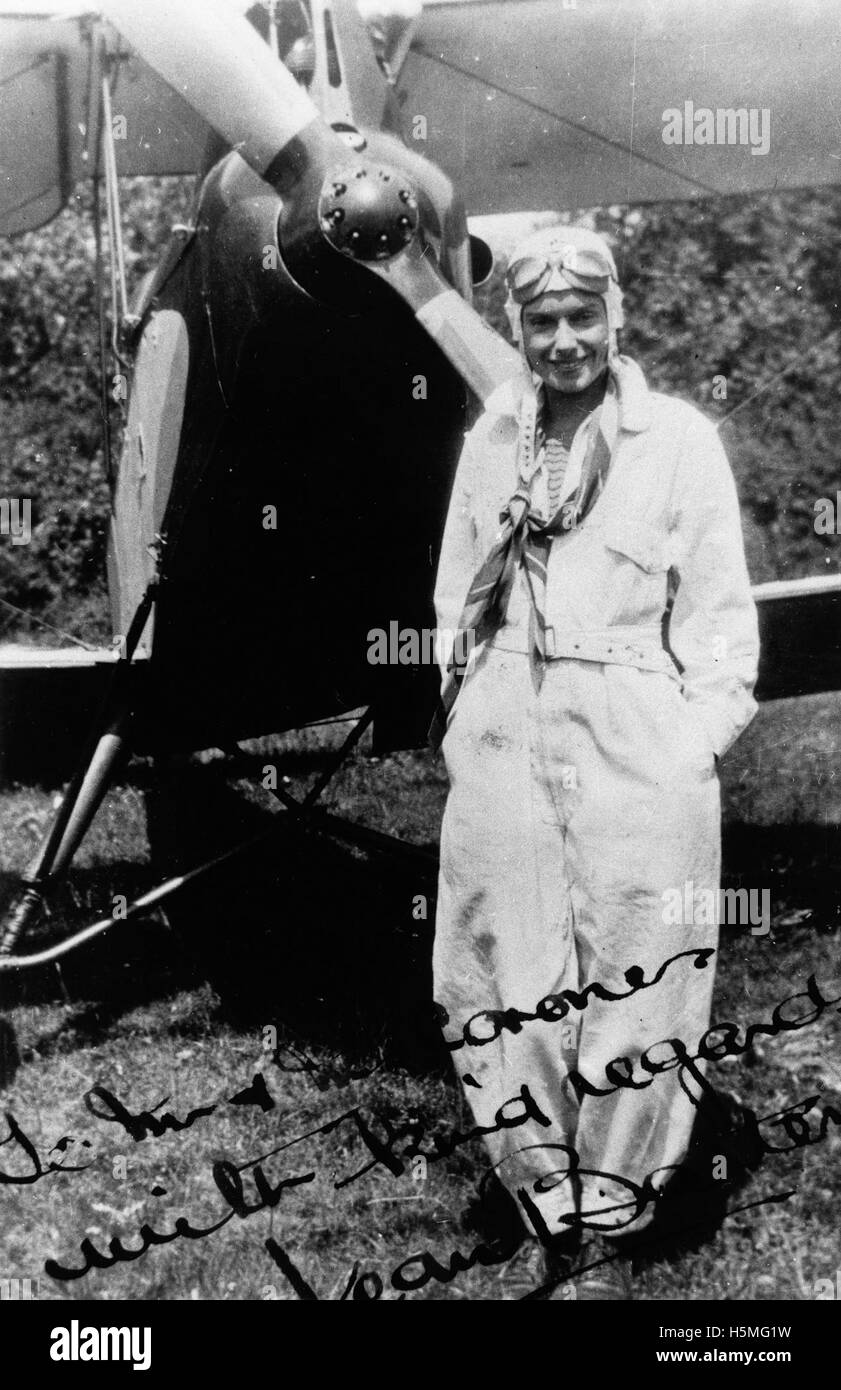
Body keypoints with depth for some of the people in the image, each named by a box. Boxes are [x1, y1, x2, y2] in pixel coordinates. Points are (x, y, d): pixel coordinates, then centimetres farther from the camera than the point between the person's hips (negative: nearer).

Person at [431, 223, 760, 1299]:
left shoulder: (680, 440, 0)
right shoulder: (490, 444, 12)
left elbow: (720, 614, 0)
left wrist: (695, 744, -8)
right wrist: (460, 725, 8)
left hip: (637, 756, -3)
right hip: (502, 752, 4)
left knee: (631, 996, 2)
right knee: (505, 991, 4)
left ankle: (609, 1233, 18)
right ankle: (549, 1212, 21)